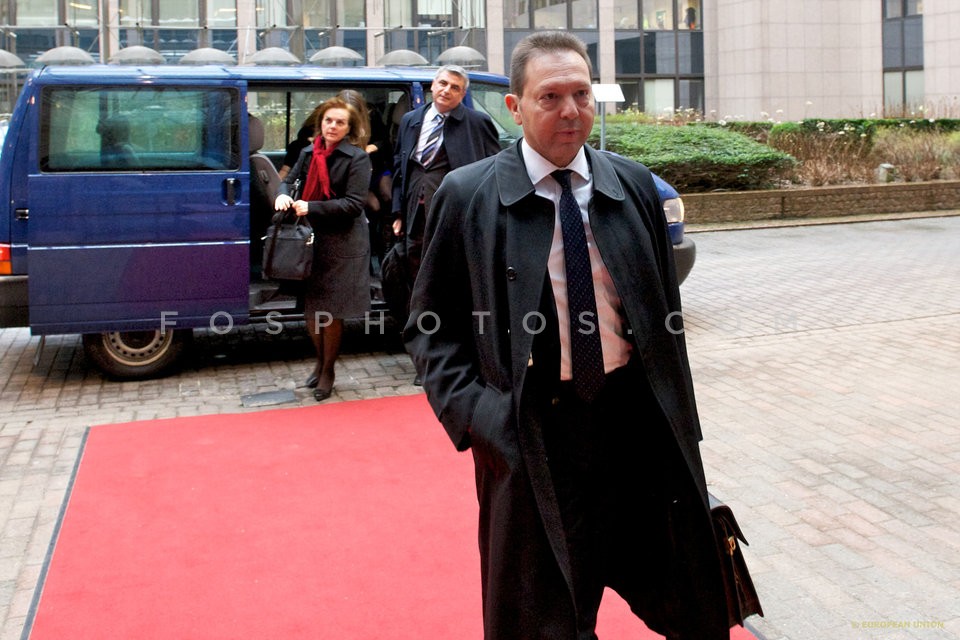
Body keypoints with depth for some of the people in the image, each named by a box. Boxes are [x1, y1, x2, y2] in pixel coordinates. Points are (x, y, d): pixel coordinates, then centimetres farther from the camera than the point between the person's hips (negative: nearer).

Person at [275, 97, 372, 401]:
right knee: (310, 310, 10)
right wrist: (284, 194, -15)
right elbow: (290, 179, 9)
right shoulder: (309, 153, 8)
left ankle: (328, 372, 22)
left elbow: (354, 203, -15)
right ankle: (320, 362, 33)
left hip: (342, 245, -5)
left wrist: (311, 207, -22)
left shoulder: (357, 158, -9)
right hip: (310, 239, 5)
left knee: (330, 313, 4)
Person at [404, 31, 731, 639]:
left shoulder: (635, 185, 4)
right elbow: (431, 327, -1)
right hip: (533, 436, -3)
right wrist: (476, 416, -14)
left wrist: (681, 424, 9)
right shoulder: (467, 196, -6)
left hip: (640, 419, 3)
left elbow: (665, 311, 9)